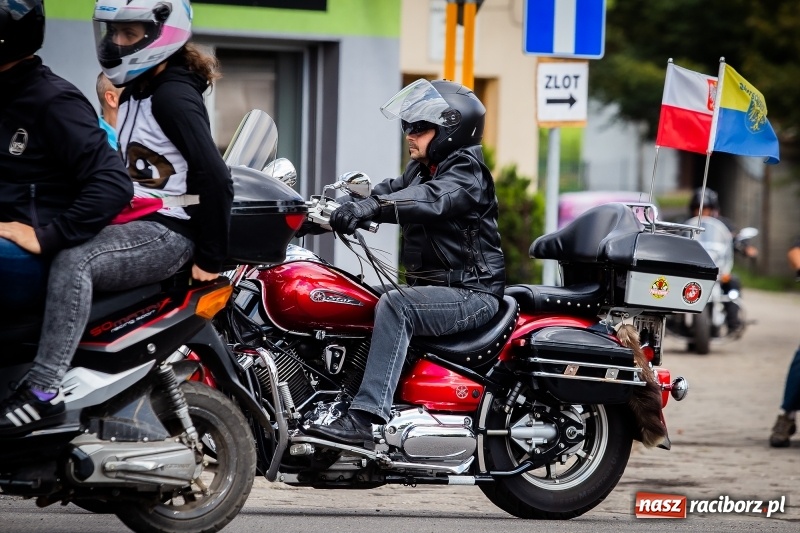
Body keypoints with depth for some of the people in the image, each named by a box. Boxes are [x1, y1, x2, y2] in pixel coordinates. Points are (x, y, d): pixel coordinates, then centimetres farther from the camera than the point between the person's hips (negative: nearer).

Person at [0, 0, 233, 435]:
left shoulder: (173, 96, -12)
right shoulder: (134, 94, 19)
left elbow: (216, 179, -18)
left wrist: (209, 259, -17)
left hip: (166, 233, -10)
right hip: (130, 225, 10)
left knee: (72, 261, -36)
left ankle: (44, 389, -44)